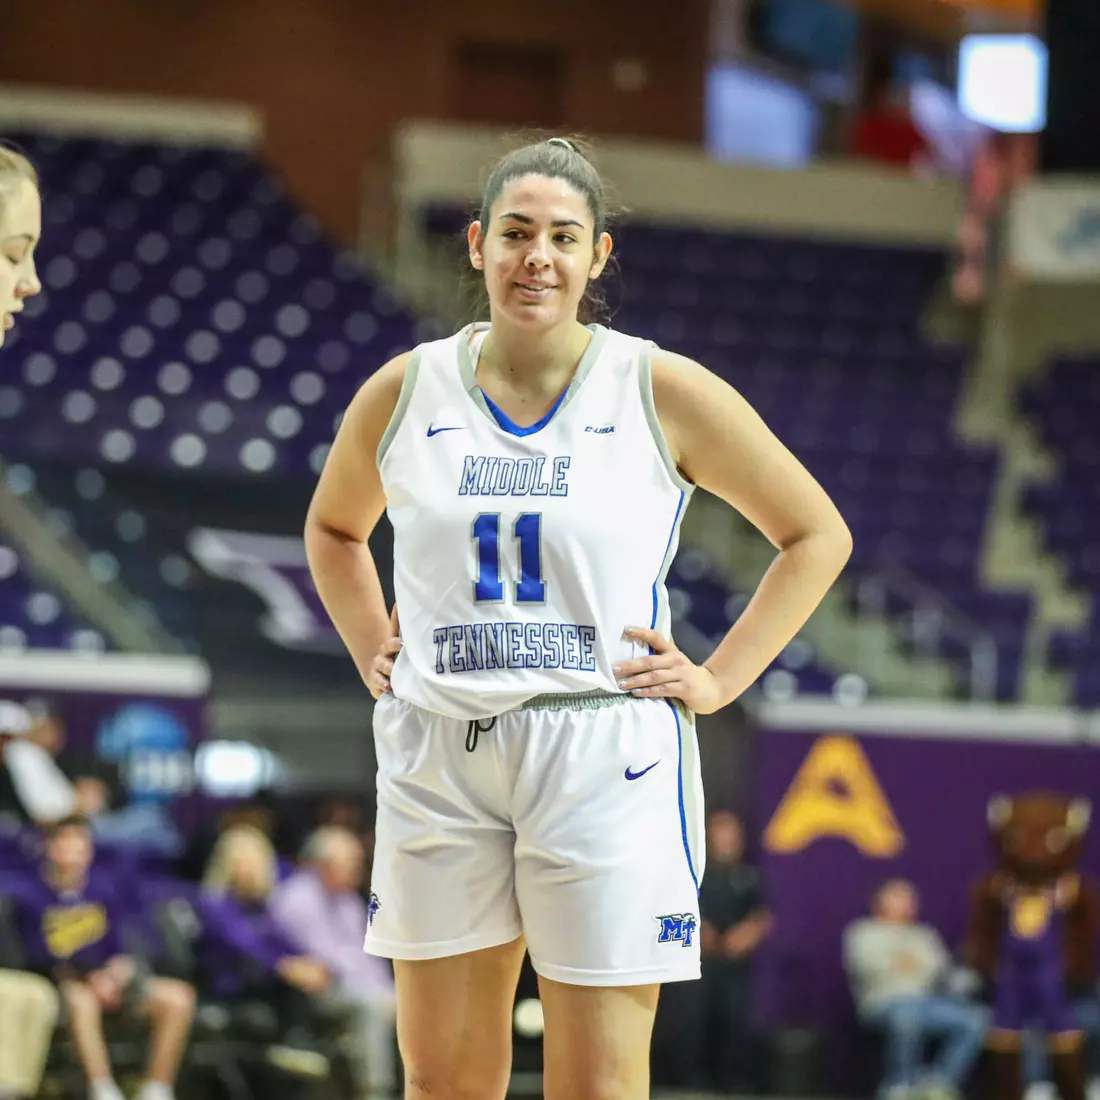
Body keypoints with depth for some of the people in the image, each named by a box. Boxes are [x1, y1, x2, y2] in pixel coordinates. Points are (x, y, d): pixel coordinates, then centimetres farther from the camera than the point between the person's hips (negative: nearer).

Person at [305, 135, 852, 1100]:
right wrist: (370, 651, 13)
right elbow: (333, 528, 27)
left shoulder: (662, 394, -2)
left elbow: (817, 534, 7)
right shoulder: (404, 393, 6)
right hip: (438, 756, 3)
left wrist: (720, 678, 0)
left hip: (604, 761, -3)